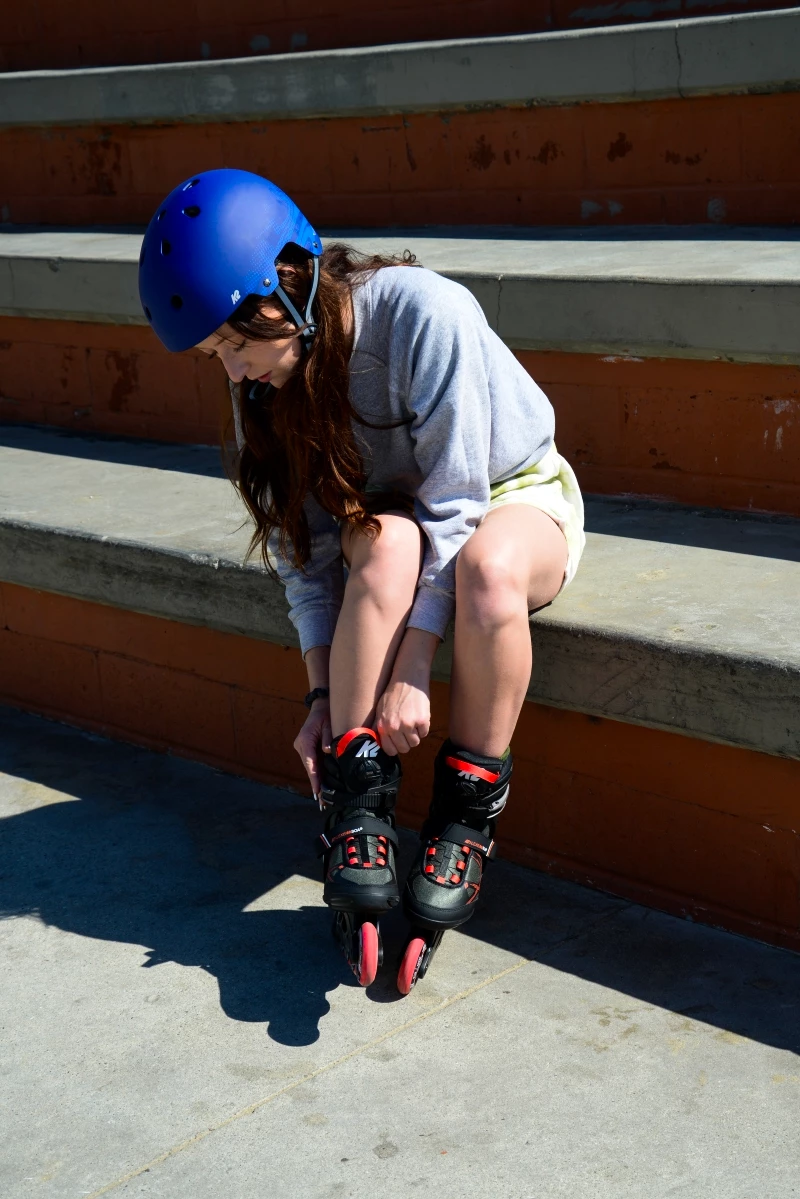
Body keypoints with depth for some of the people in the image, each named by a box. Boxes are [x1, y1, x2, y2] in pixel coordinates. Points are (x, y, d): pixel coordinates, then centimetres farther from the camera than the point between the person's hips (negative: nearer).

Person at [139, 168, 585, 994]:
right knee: (386, 547, -34)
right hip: (395, 512, 4)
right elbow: (308, 544, -9)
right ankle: (356, 816, -28)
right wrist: (325, 695, -16)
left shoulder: (424, 313, -29)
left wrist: (411, 676, -31)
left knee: (486, 569, -39)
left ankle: (465, 823, -22)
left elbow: (453, 505, -29)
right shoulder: (265, 377, -11)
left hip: (513, 493, -3)